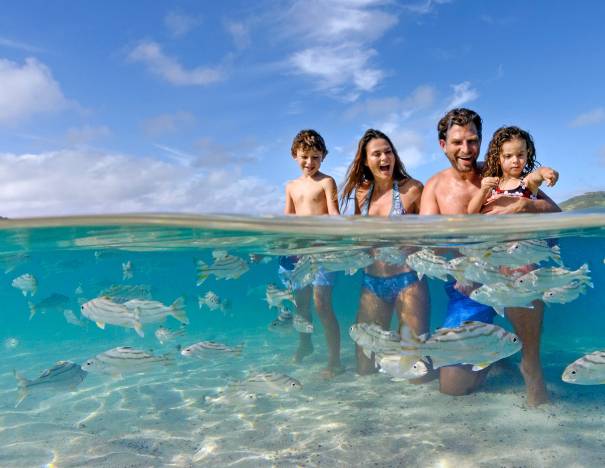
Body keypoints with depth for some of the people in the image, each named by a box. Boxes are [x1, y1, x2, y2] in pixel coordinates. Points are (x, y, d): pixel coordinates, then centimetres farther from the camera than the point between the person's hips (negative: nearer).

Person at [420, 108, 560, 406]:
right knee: (452, 386, -10)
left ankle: (531, 365, -18)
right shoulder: (435, 186, 2)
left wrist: (523, 205, -22)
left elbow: (555, 211, 1)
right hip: (465, 289, 1)